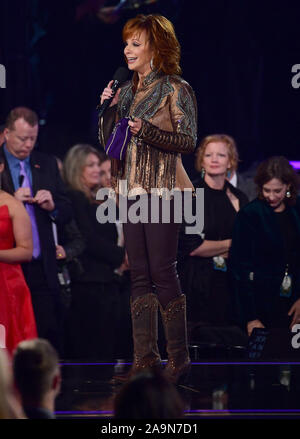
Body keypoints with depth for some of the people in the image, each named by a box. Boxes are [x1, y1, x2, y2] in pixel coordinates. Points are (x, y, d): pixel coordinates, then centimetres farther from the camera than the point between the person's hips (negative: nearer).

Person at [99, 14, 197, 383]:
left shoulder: (176, 90, -4)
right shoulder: (127, 90, 13)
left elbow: (189, 141, -9)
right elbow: (107, 141, 15)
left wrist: (147, 131, -20)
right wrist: (108, 109, 0)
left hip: (162, 190, -6)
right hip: (131, 190, 6)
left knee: (162, 272, -7)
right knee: (139, 275, 5)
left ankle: (178, 356, 0)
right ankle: (145, 355, 9)